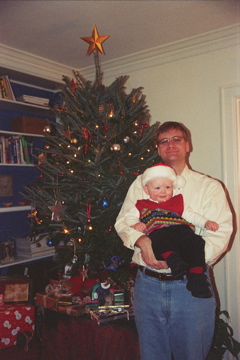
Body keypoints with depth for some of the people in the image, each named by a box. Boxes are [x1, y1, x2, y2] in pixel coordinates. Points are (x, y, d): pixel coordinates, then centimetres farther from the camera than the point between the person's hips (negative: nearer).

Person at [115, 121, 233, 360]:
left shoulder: (209, 187, 1)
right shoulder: (141, 183, 9)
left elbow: (219, 234, -8)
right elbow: (123, 221, 7)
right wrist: (140, 239, -15)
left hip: (190, 285, -2)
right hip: (148, 284, 2)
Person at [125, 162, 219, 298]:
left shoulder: (178, 202, 30)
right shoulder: (142, 206, 28)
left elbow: (191, 215, 23)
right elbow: (129, 216, 23)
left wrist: (206, 222, 6)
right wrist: (135, 224, 0)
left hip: (180, 229, 2)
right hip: (157, 232, -2)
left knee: (194, 241, -29)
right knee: (160, 240, -39)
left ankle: (197, 274, -29)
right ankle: (172, 259, -56)